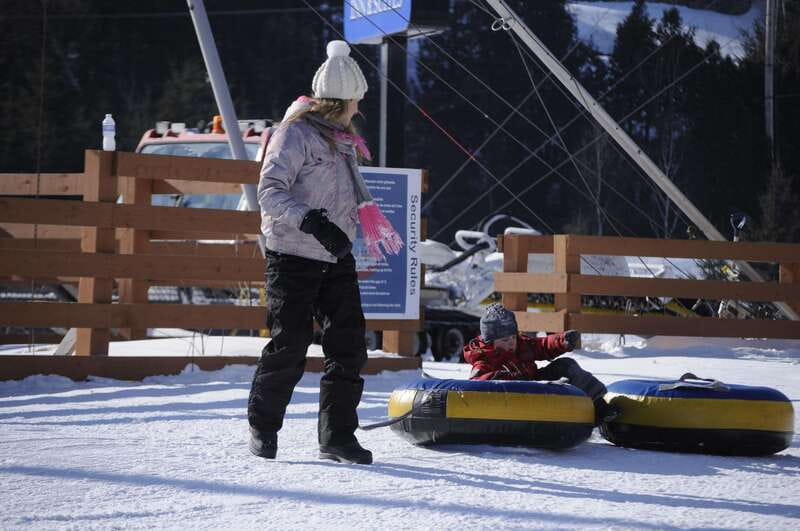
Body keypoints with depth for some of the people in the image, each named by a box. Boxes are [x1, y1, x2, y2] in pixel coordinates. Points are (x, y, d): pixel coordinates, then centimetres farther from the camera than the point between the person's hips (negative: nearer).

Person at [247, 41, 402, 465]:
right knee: (289, 346, -4)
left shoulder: (340, 136, 14)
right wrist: (313, 223, -31)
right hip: (293, 258, -8)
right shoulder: (296, 133, -13)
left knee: (349, 345, -1)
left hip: (337, 258, 8)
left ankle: (337, 435, 4)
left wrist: (365, 210, 22)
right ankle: (263, 426, 15)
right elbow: (271, 192, -20)